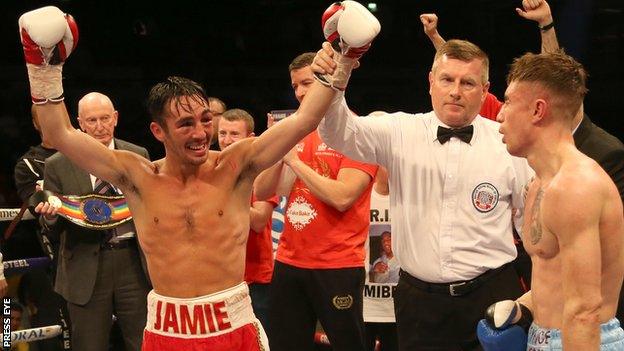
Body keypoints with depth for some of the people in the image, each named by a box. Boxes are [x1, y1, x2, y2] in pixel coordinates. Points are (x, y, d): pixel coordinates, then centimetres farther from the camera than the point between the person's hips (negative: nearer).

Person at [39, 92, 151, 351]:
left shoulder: (138, 156, 7)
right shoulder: (57, 166, 1)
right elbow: (52, 231, 3)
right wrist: (49, 217, -20)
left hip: (134, 264, 1)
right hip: (86, 269, -1)